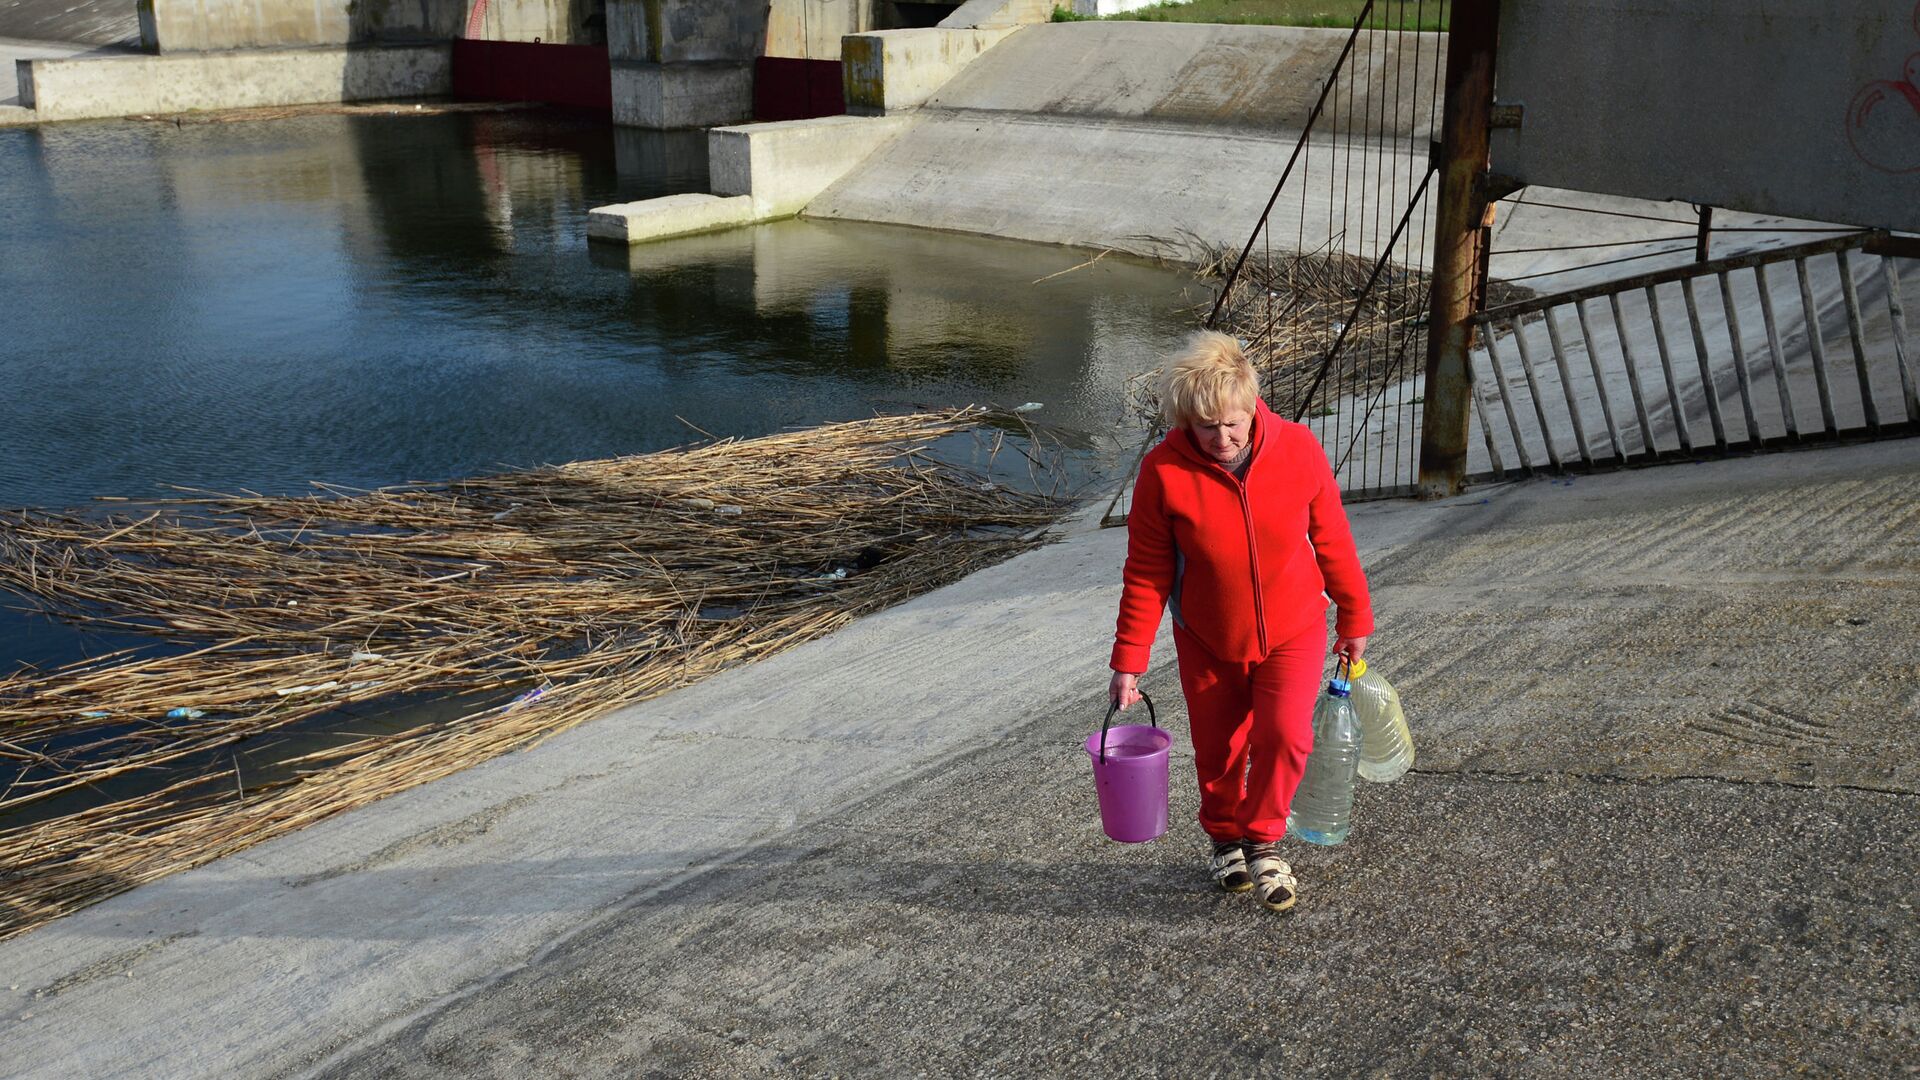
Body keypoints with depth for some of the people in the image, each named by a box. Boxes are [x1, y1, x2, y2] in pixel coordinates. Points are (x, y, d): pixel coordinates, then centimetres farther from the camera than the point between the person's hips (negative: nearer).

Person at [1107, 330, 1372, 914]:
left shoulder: (1297, 449, -17)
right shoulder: (1163, 471, -19)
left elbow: (1332, 540, -3)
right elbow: (1146, 574, -11)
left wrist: (1354, 620, 6)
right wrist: (1129, 660, -11)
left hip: (1293, 629, 0)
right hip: (1208, 641, 0)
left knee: (1285, 734, -17)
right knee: (1218, 753, 11)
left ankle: (1264, 842, 8)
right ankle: (1226, 839, 40)